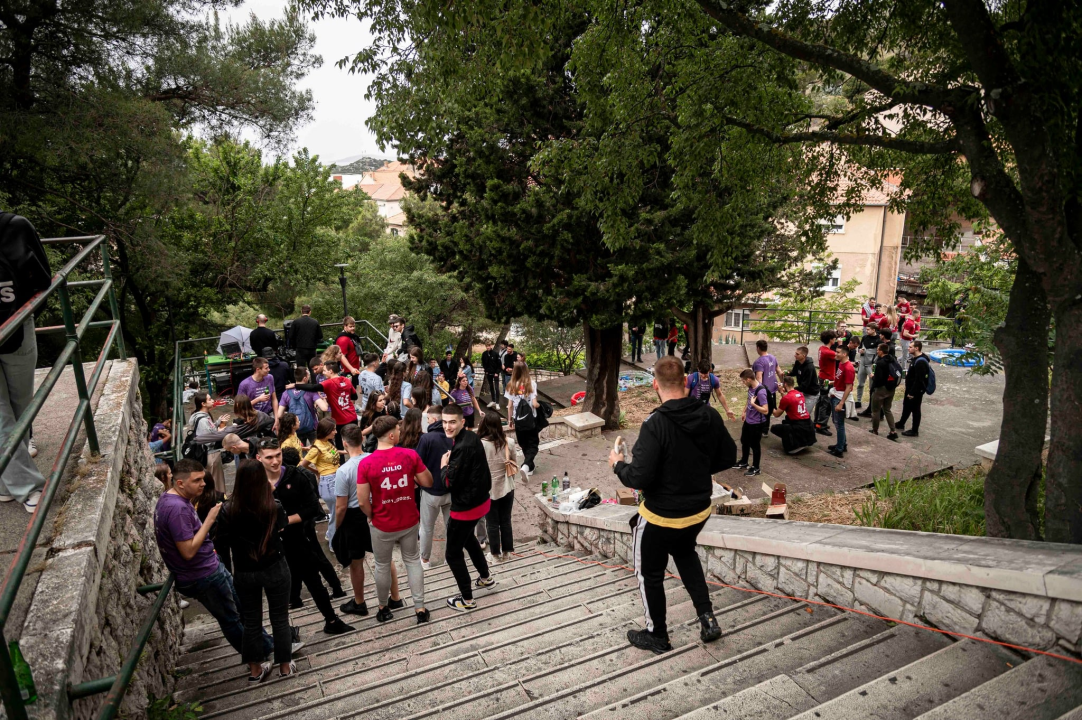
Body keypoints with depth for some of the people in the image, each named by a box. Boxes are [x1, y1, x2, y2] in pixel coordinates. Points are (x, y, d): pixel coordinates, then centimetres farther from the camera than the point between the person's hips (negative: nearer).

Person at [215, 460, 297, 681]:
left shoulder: (228, 511, -16)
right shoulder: (274, 507, -19)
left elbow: (223, 543, -2)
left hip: (244, 574, 2)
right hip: (275, 570, -1)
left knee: (251, 622, 18)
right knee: (280, 619, 14)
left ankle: (255, 669, 33)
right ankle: (285, 666, 28)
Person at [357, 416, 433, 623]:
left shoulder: (365, 463, -17)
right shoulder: (410, 455, -15)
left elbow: (362, 501, -15)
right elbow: (427, 482, -6)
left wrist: (372, 516, 3)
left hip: (383, 526, -1)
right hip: (409, 522, 1)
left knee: (382, 566, 20)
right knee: (413, 561, 20)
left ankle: (383, 608, 37)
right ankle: (420, 608, 24)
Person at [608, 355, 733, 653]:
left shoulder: (655, 425, -28)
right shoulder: (710, 417, -10)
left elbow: (639, 478, -28)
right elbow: (728, 457, 4)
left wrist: (618, 465, -8)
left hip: (661, 517, -6)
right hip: (700, 510, 6)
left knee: (650, 574, 18)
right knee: (685, 552, 35)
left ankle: (657, 636, 37)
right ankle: (707, 617, 30)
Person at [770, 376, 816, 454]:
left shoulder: (786, 398, -13)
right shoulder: (801, 394, 8)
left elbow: (777, 415, -2)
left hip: (799, 429, -8)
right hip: (809, 426, 8)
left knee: (773, 428, 6)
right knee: (786, 421, 30)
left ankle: (794, 445, -6)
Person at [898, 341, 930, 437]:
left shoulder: (920, 362, -27)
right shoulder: (915, 358, 5)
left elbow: (919, 379, -28)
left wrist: (912, 392, -24)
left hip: (916, 390, -10)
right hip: (911, 388, 10)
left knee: (915, 409, 2)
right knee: (906, 406, 23)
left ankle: (915, 431, 13)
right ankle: (901, 424, 40)